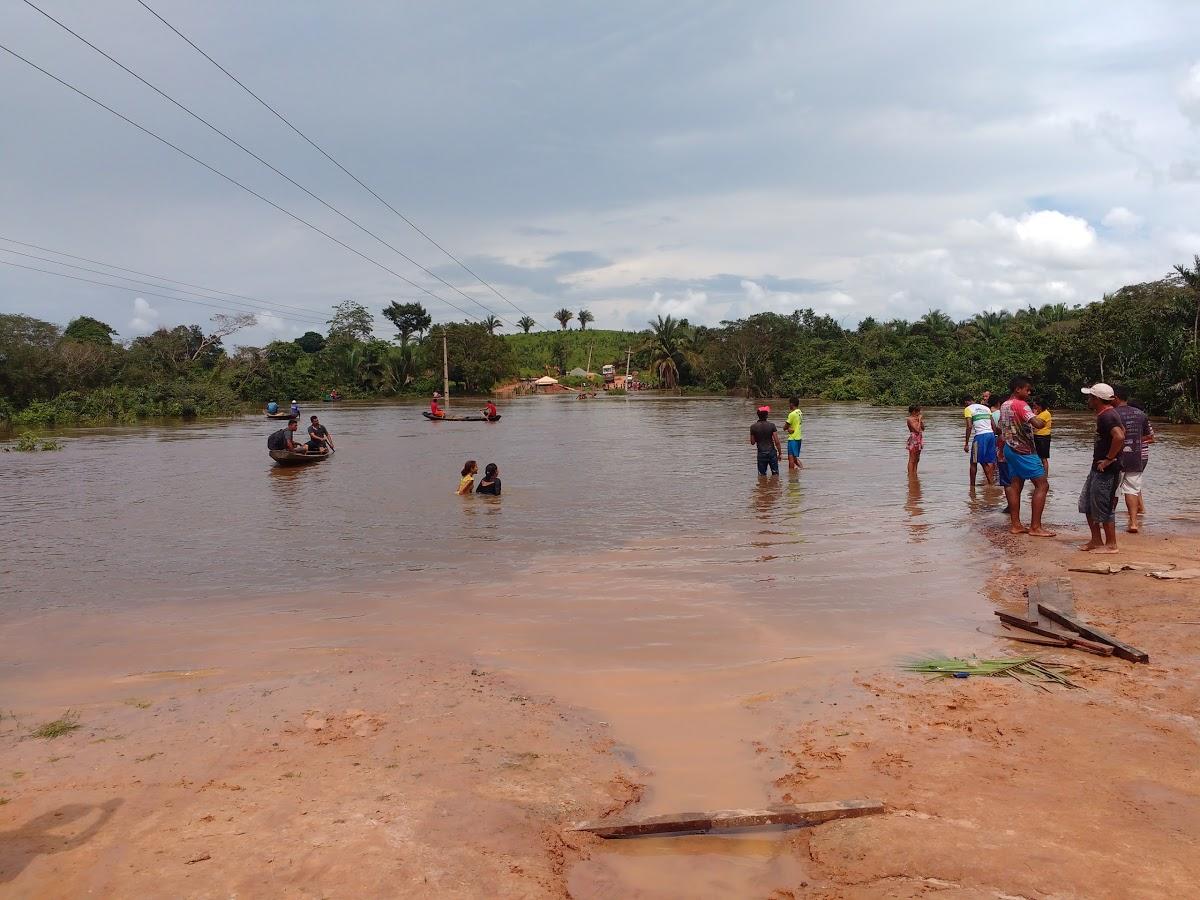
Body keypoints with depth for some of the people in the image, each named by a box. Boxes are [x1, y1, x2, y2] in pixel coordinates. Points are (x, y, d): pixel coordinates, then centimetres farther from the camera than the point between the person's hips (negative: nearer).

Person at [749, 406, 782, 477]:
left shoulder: (753, 427, -5)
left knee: (762, 475, 7)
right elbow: (777, 442, -8)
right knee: (775, 473, 10)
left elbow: (752, 442, 2)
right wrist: (779, 453, 2)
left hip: (761, 453, 0)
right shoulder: (772, 425, -7)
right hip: (772, 452, 0)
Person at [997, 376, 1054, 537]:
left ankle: (1015, 525, 12)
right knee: (1042, 485, -6)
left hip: (1010, 449, 9)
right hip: (1024, 451, -9)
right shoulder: (1020, 404, -16)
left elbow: (1001, 431, 19)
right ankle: (1035, 527, -8)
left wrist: (1002, 451, 26)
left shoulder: (1004, 405, 12)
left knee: (1015, 485, 10)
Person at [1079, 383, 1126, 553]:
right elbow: (1122, 431, 28)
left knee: (1104, 508, -2)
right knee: (1087, 505, 16)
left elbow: (1119, 437, -35)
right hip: (1098, 469, 11)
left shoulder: (1106, 416, -20)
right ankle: (1096, 540, 24)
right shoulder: (1106, 414, 13)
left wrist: (1109, 458, -25)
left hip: (1106, 470, -11)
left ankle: (1111, 545, 8)